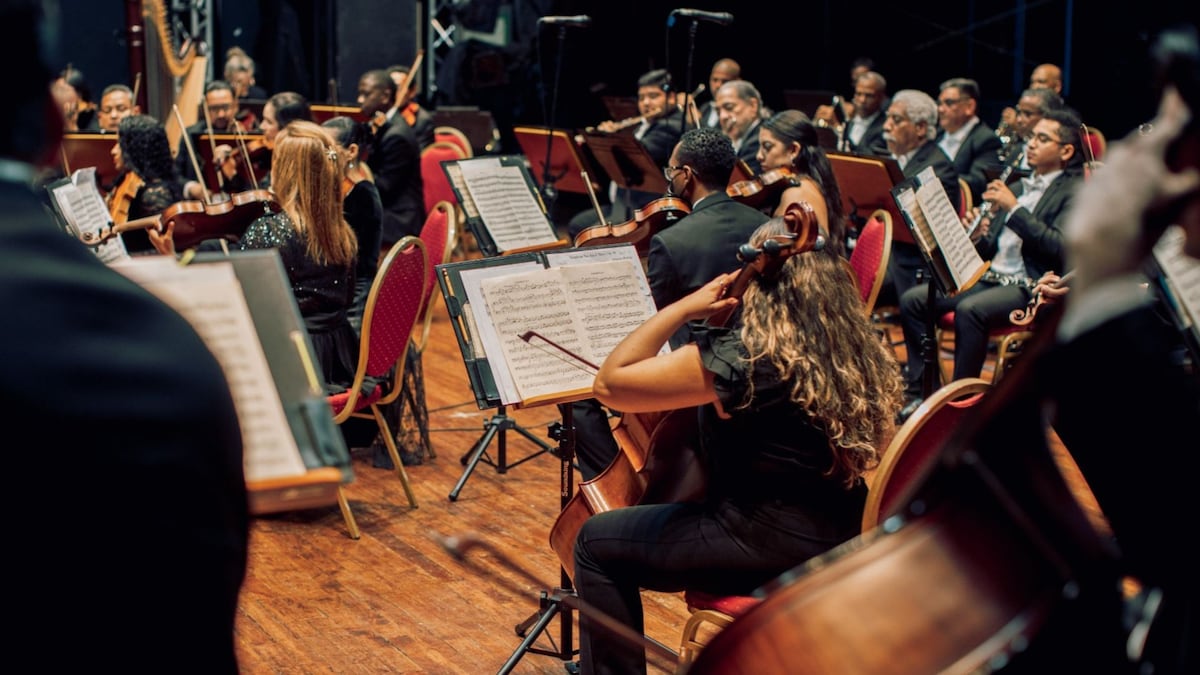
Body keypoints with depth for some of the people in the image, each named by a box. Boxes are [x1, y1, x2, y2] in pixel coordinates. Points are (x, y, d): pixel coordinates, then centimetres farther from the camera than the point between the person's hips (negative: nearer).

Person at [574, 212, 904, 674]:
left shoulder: (739, 357, -23)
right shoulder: (859, 350, -2)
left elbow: (610, 383, -19)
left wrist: (682, 308, -14)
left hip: (772, 548, -8)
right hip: (842, 542, 8)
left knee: (597, 544, 6)